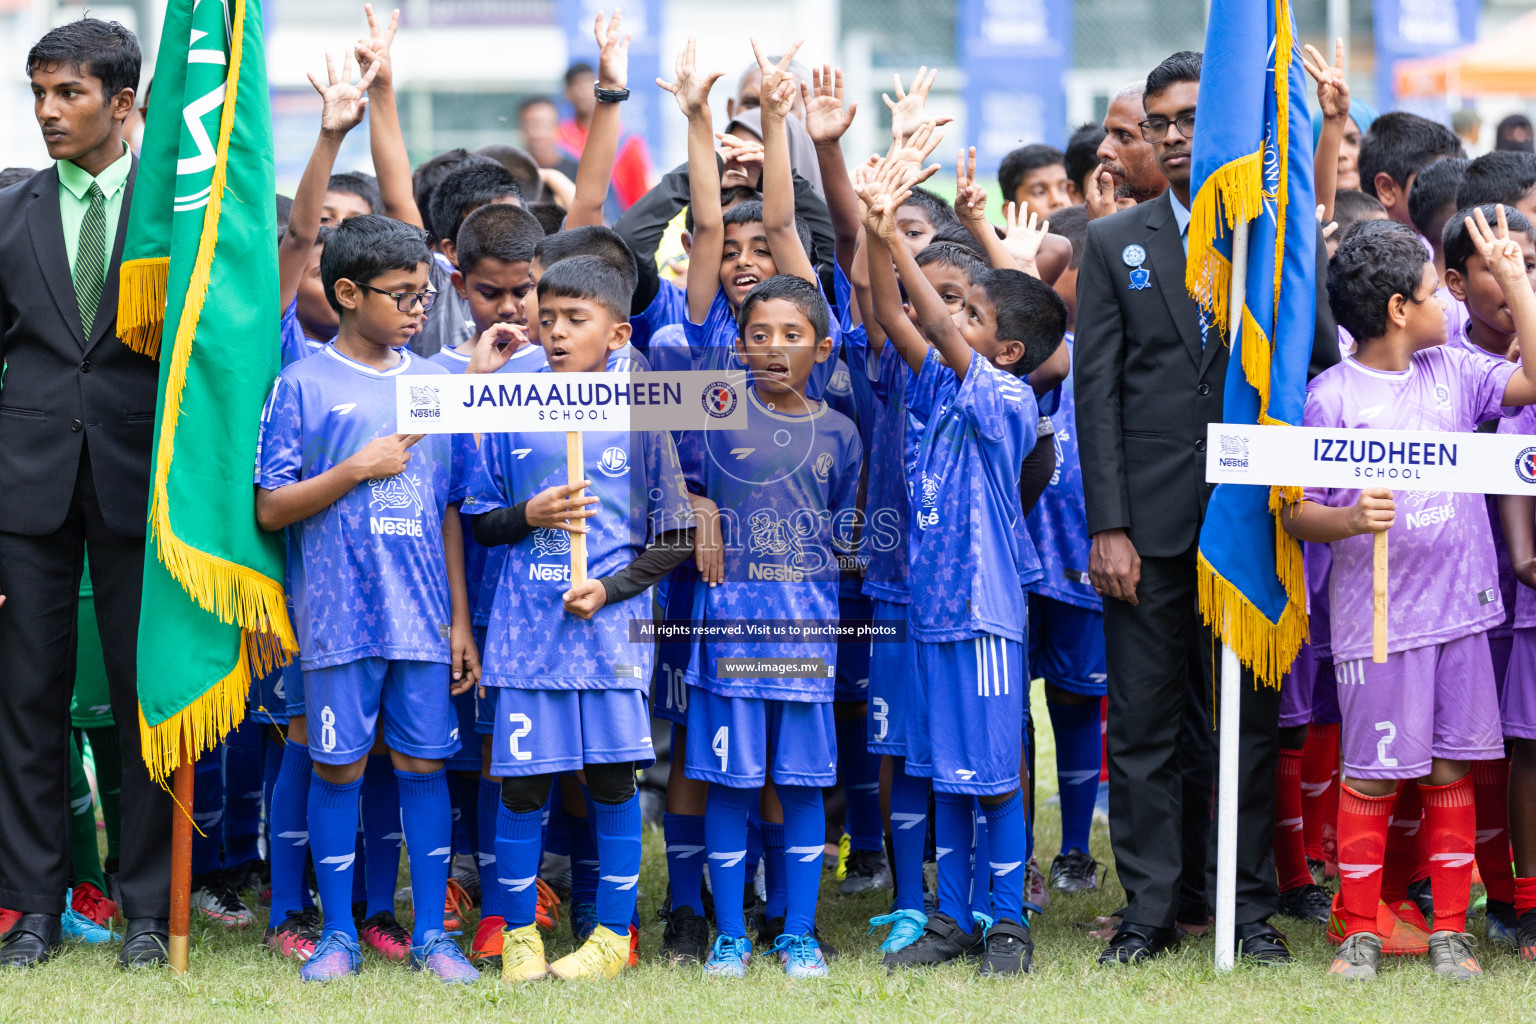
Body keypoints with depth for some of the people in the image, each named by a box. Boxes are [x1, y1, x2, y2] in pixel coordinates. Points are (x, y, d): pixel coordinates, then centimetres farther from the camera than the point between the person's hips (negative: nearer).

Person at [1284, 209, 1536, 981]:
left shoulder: (1451, 371, 9)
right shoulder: (1330, 397, -6)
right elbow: (1296, 512, -5)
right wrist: (1349, 519, -27)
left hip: (1458, 608, 4)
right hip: (1377, 619, -4)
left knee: (1451, 771, 7)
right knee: (1372, 776, -1)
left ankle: (1449, 930, 14)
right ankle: (1358, 931, 9)